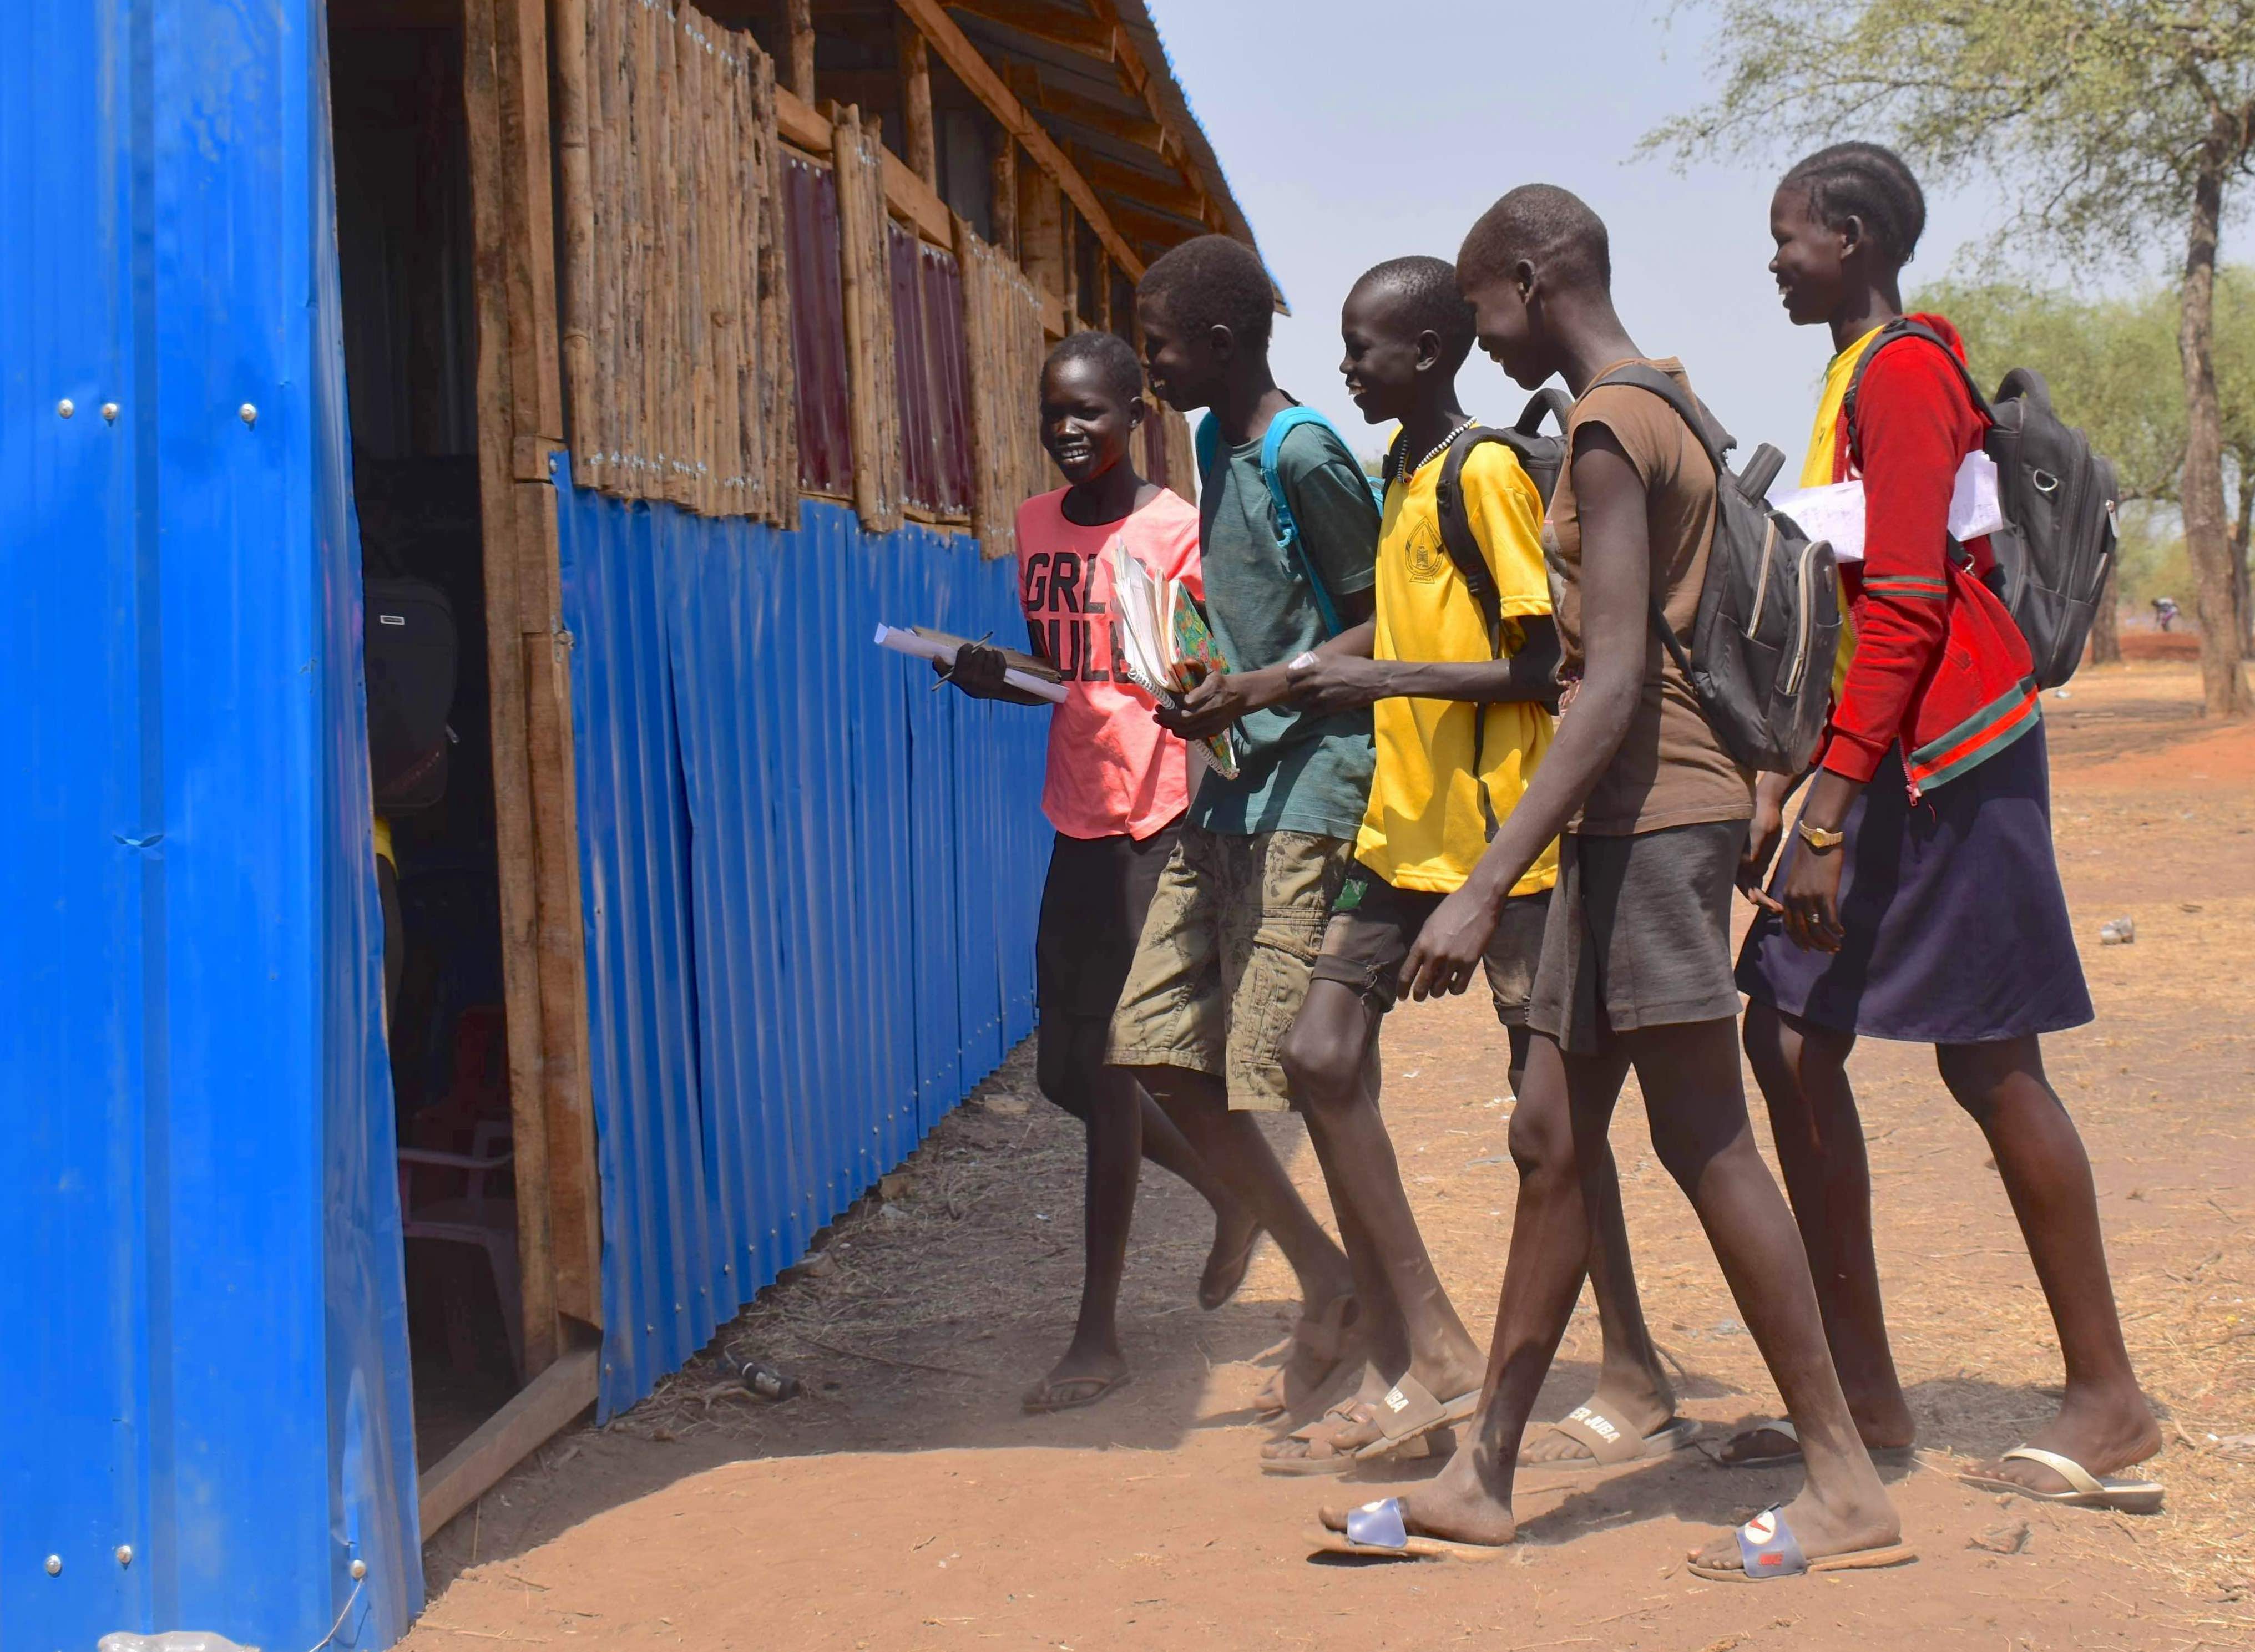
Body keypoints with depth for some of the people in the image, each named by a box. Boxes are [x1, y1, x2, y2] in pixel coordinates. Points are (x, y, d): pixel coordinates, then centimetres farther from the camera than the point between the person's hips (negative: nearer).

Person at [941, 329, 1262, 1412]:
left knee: (1104, 1070, -5)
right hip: (1076, 822, 7)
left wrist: (1199, 839, -23)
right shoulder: (1037, 528, 11)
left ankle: (1098, 1338, 3)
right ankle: (1231, 1191, 36)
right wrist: (991, 675, -1)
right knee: (1069, 1075, 11)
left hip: (1154, 822, -7)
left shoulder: (1176, 531, -9)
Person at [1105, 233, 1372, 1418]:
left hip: (1306, 794, -10)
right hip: (1228, 791, 10)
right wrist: (1207, 687, 11)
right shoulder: (1221, 444, 14)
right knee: (1157, 1050, 7)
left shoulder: (1305, 457, -13)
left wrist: (1260, 689, -20)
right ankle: (1329, 1288, 17)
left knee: (1306, 1075, -8)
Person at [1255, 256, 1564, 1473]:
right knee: (1322, 1056, 0)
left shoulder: (1487, 472, -12)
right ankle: (1423, 1360, 6)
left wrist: (1379, 680, -18)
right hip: (1404, 823, 9)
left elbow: (1546, 666, -17)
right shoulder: (1402, 466, 14)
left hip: (1504, 826, -9)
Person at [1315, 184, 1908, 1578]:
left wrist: (1487, 888, -25)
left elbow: (1614, 686, -22)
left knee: (1706, 1143, -7)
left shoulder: (1606, 429, -14)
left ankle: (1848, 1485, -1)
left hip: (1651, 812, -10)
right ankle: (1485, 1477, 15)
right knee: (1554, 1138, 10)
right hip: (1645, 818, 10)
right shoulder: (1667, 407, 16)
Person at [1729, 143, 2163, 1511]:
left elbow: (1909, 605, -21)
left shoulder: (1905, 373, -13)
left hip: (1948, 756, -10)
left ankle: (2111, 1402, 4)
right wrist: (1790, 779, 21)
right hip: (1882, 763, 10)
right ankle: (1863, 1386, 12)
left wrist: (1831, 809, -23)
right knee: (1790, 1037, 6)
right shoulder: (1862, 378, 18)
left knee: (1989, 1063, -5)